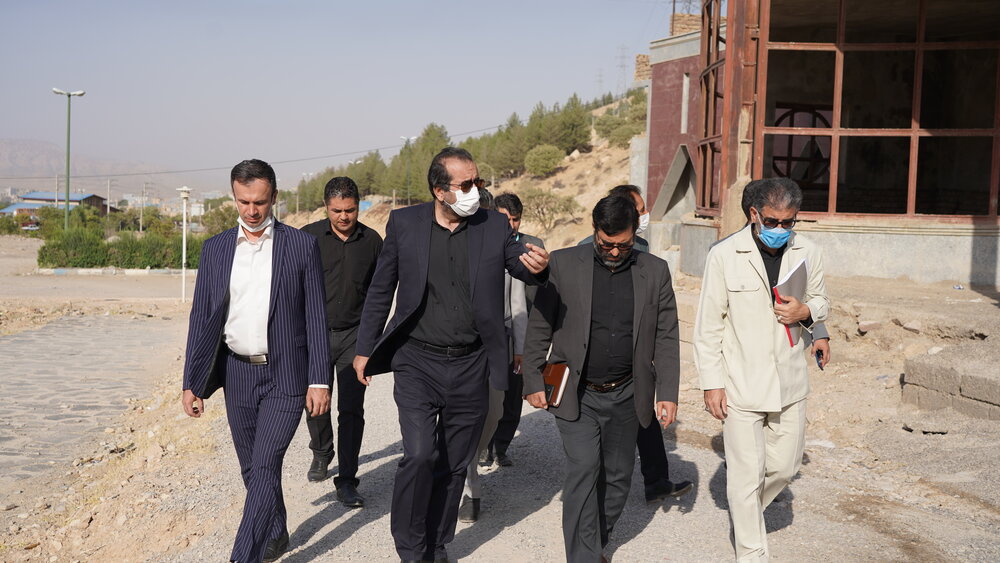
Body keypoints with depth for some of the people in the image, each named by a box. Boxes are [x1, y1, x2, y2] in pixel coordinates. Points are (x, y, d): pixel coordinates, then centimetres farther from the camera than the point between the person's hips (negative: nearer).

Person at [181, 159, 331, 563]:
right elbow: (202, 318, 6)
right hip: (237, 373, 4)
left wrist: (320, 380, -8)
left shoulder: (302, 245, -4)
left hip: (285, 376, -4)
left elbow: (315, 317, -3)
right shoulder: (216, 248, 5)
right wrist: (192, 382, 2)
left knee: (265, 468, -9)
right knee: (251, 468, 14)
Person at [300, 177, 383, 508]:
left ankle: (347, 482, 1)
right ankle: (321, 453, 40)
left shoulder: (372, 241, 2)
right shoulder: (308, 238, -3)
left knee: (351, 409, -6)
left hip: (354, 335, 0)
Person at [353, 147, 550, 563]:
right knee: (420, 455, -14)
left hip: (470, 367, 2)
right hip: (418, 362, -2)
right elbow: (381, 290, 5)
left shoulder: (495, 227, 0)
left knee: (454, 465, 11)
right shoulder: (404, 223, -2)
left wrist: (538, 267, -25)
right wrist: (365, 349, 5)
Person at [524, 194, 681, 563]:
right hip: (576, 395, -3)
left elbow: (666, 338, 5)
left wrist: (667, 393, -1)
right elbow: (538, 327, 0)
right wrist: (534, 382, -3)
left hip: (626, 396, 3)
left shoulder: (655, 272, 2)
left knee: (618, 475, 11)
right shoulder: (563, 264, -4)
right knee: (583, 468, -13)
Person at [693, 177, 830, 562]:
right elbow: (709, 325, -7)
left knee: (784, 466, 13)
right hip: (741, 385, -4)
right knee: (747, 476, 4)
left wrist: (806, 311, -10)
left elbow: (821, 303, 15)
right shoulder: (724, 256, -11)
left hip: (789, 382, 4)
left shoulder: (808, 253, 0)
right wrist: (711, 383, -8)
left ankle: (745, 508, 43)